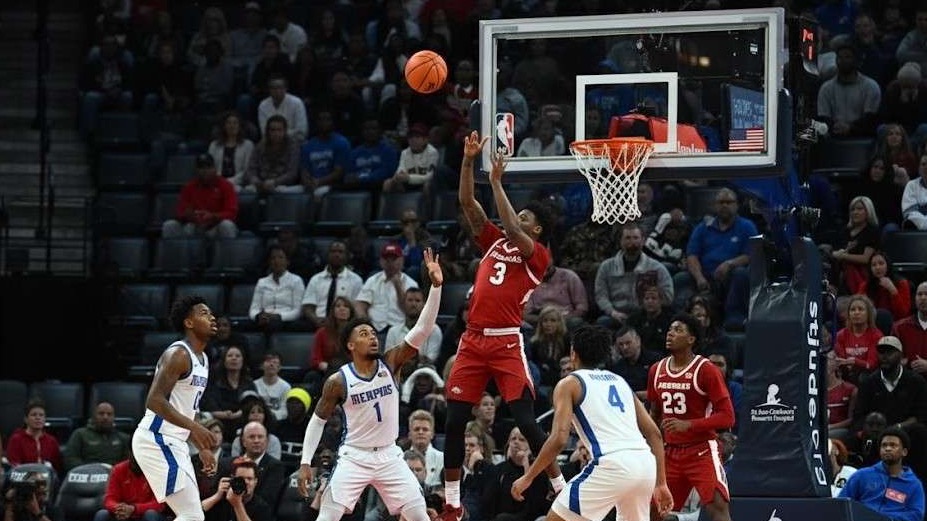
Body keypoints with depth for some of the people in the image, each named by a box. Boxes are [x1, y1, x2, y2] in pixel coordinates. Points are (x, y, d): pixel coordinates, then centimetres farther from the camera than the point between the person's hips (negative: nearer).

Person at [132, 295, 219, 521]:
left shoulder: (202, 359, 17)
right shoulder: (178, 354, -14)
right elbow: (155, 401, -24)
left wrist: (202, 448, 20)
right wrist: (194, 427, -31)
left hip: (174, 442, 10)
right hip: (157, 440, -10)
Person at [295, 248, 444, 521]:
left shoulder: (390, 363, -5)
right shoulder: (338, 381, -9)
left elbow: (423, 329, -14)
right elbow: (318, 420, 3)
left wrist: (436, 286, -26)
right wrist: (305, 462, -4)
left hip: (389, 455, 2)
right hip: (354, 457, -2)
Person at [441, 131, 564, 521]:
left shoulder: (538, 255, 0)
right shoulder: (494, 242, 17)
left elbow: (512, 230, -18)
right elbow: (467, 203, 12)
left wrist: (497, 182, -14)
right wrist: (468, 160, 2)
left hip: (506, 342, -6)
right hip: (474, 339, 6)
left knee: (525, 421, -11)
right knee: (455, 421, 4)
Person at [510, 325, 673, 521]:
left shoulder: (569, 384, 9)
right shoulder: (620, 381, 27)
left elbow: (559, 439, -4)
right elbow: (654, 433, 20)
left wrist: (528, 477, 4)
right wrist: (660, 484, 22)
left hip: (613, 465, -6)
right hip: (645, 465, 6)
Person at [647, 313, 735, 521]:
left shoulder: (706, 370, -11)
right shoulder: (657, 371, 8)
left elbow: (727, 416, -14)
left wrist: (688, 424, -24)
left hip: (702, 451, -6)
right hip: (670, 453, 6)